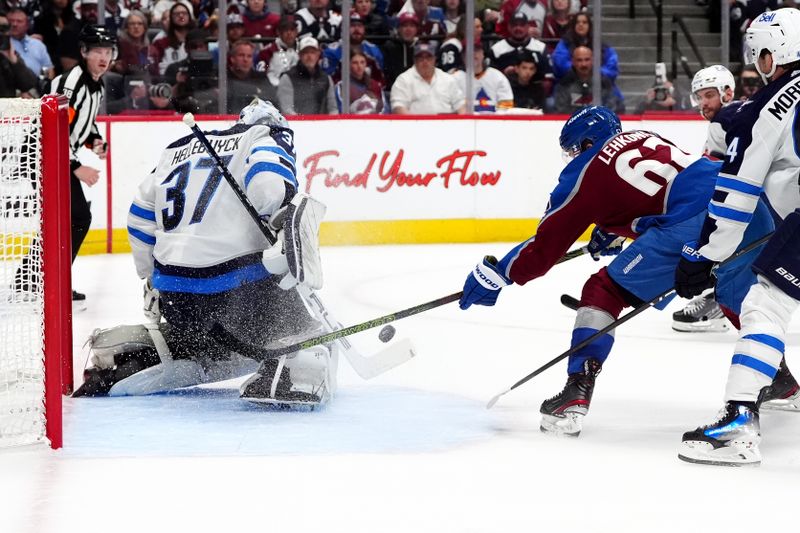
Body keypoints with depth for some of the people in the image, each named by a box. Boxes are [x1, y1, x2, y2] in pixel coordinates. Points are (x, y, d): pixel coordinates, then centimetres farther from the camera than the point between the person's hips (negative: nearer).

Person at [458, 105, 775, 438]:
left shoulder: (585, 172, 12)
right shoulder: (644, 138, 30)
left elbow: (547, 243, 15)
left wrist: (495, 274, 26)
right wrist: (613, 231, 56)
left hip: (692, 224, -7)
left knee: (605, 291, 7)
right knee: (739, 297, 33)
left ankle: (577, 395, -2)